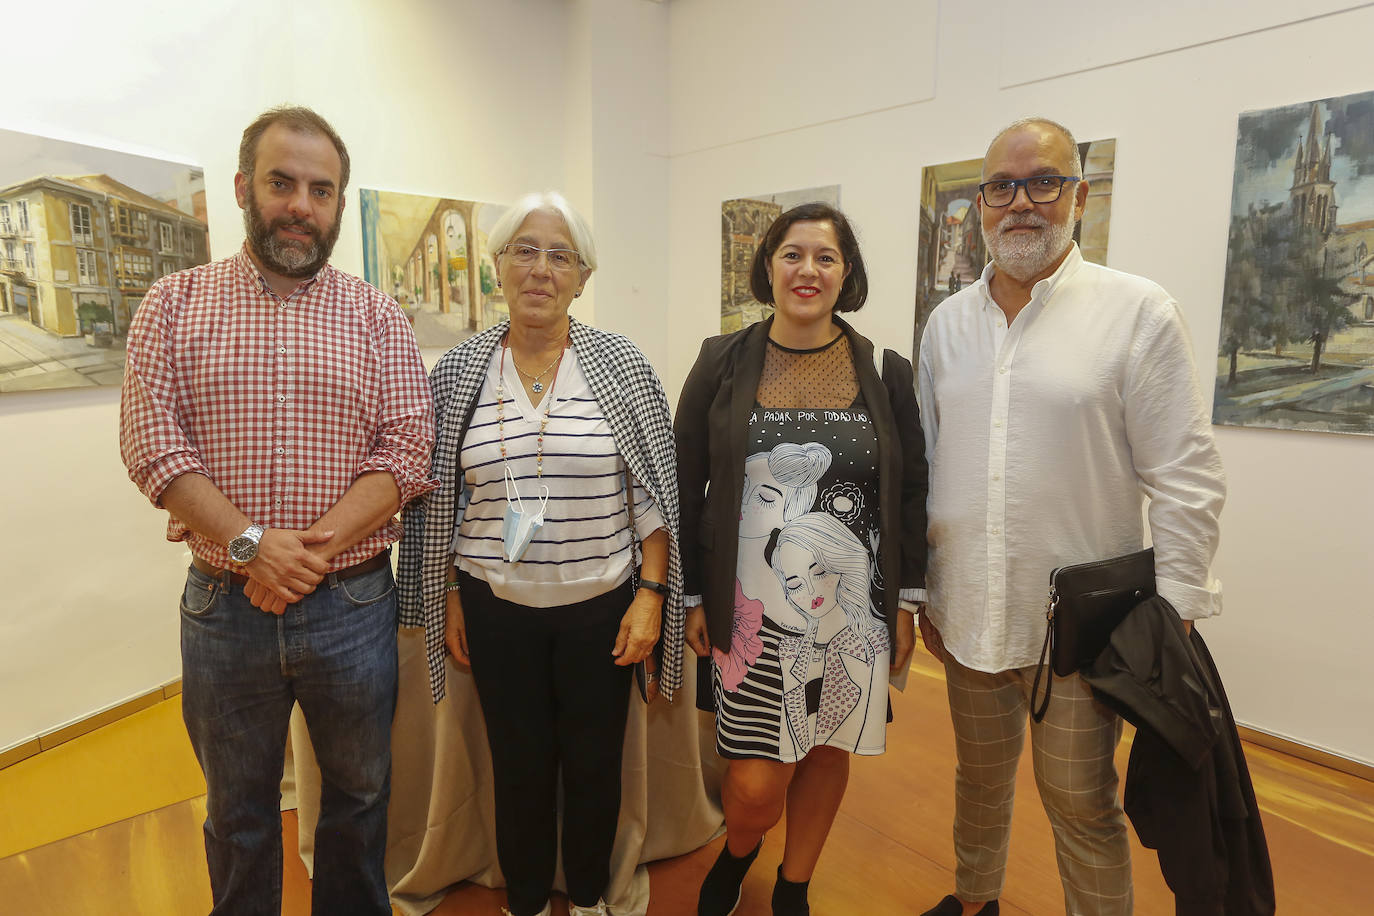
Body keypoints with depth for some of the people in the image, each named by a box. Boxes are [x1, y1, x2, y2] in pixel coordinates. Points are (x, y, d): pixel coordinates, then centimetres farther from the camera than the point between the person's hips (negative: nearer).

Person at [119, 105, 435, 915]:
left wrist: (314, 549, -17)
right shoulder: (175, 304, 3)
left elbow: (409, 451, -7)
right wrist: (251, 543, -18)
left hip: (354, 603, 0)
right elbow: (151, 442, -6)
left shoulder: (377, 317, 2)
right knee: (238, 809, 19)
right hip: (224, 605, 0)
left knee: (360, 793, 18)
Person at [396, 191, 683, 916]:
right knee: (520, 763, 15)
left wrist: (651, 593, -8)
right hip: (497, 610, 1)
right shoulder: (458, 372, 0)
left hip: (602, 605, 0)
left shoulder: (622, 366, -5)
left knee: (595, 762, 14)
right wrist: (449, 601, 5)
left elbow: (655, 493, -3)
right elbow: (439, 500, 6)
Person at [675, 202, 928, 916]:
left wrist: (906, 603, 4)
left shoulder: (885, 374, 0)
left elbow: (910, 496, 6)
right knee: (755, 784, 1)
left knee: (827, 751, 16)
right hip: (751, 612, -1)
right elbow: (685, 488, 1)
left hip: (853, 614, 2)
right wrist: (692, 597, 1)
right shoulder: (722, 364, -3)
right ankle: (736, 856, 39)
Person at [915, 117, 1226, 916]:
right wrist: (918, 589, 9)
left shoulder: (1140, 313, -8)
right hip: (969, 611, 4)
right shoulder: (948, 322, 4)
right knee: (980, 776, 22)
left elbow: (1188, 482, -8)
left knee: (1082, 801, 11)